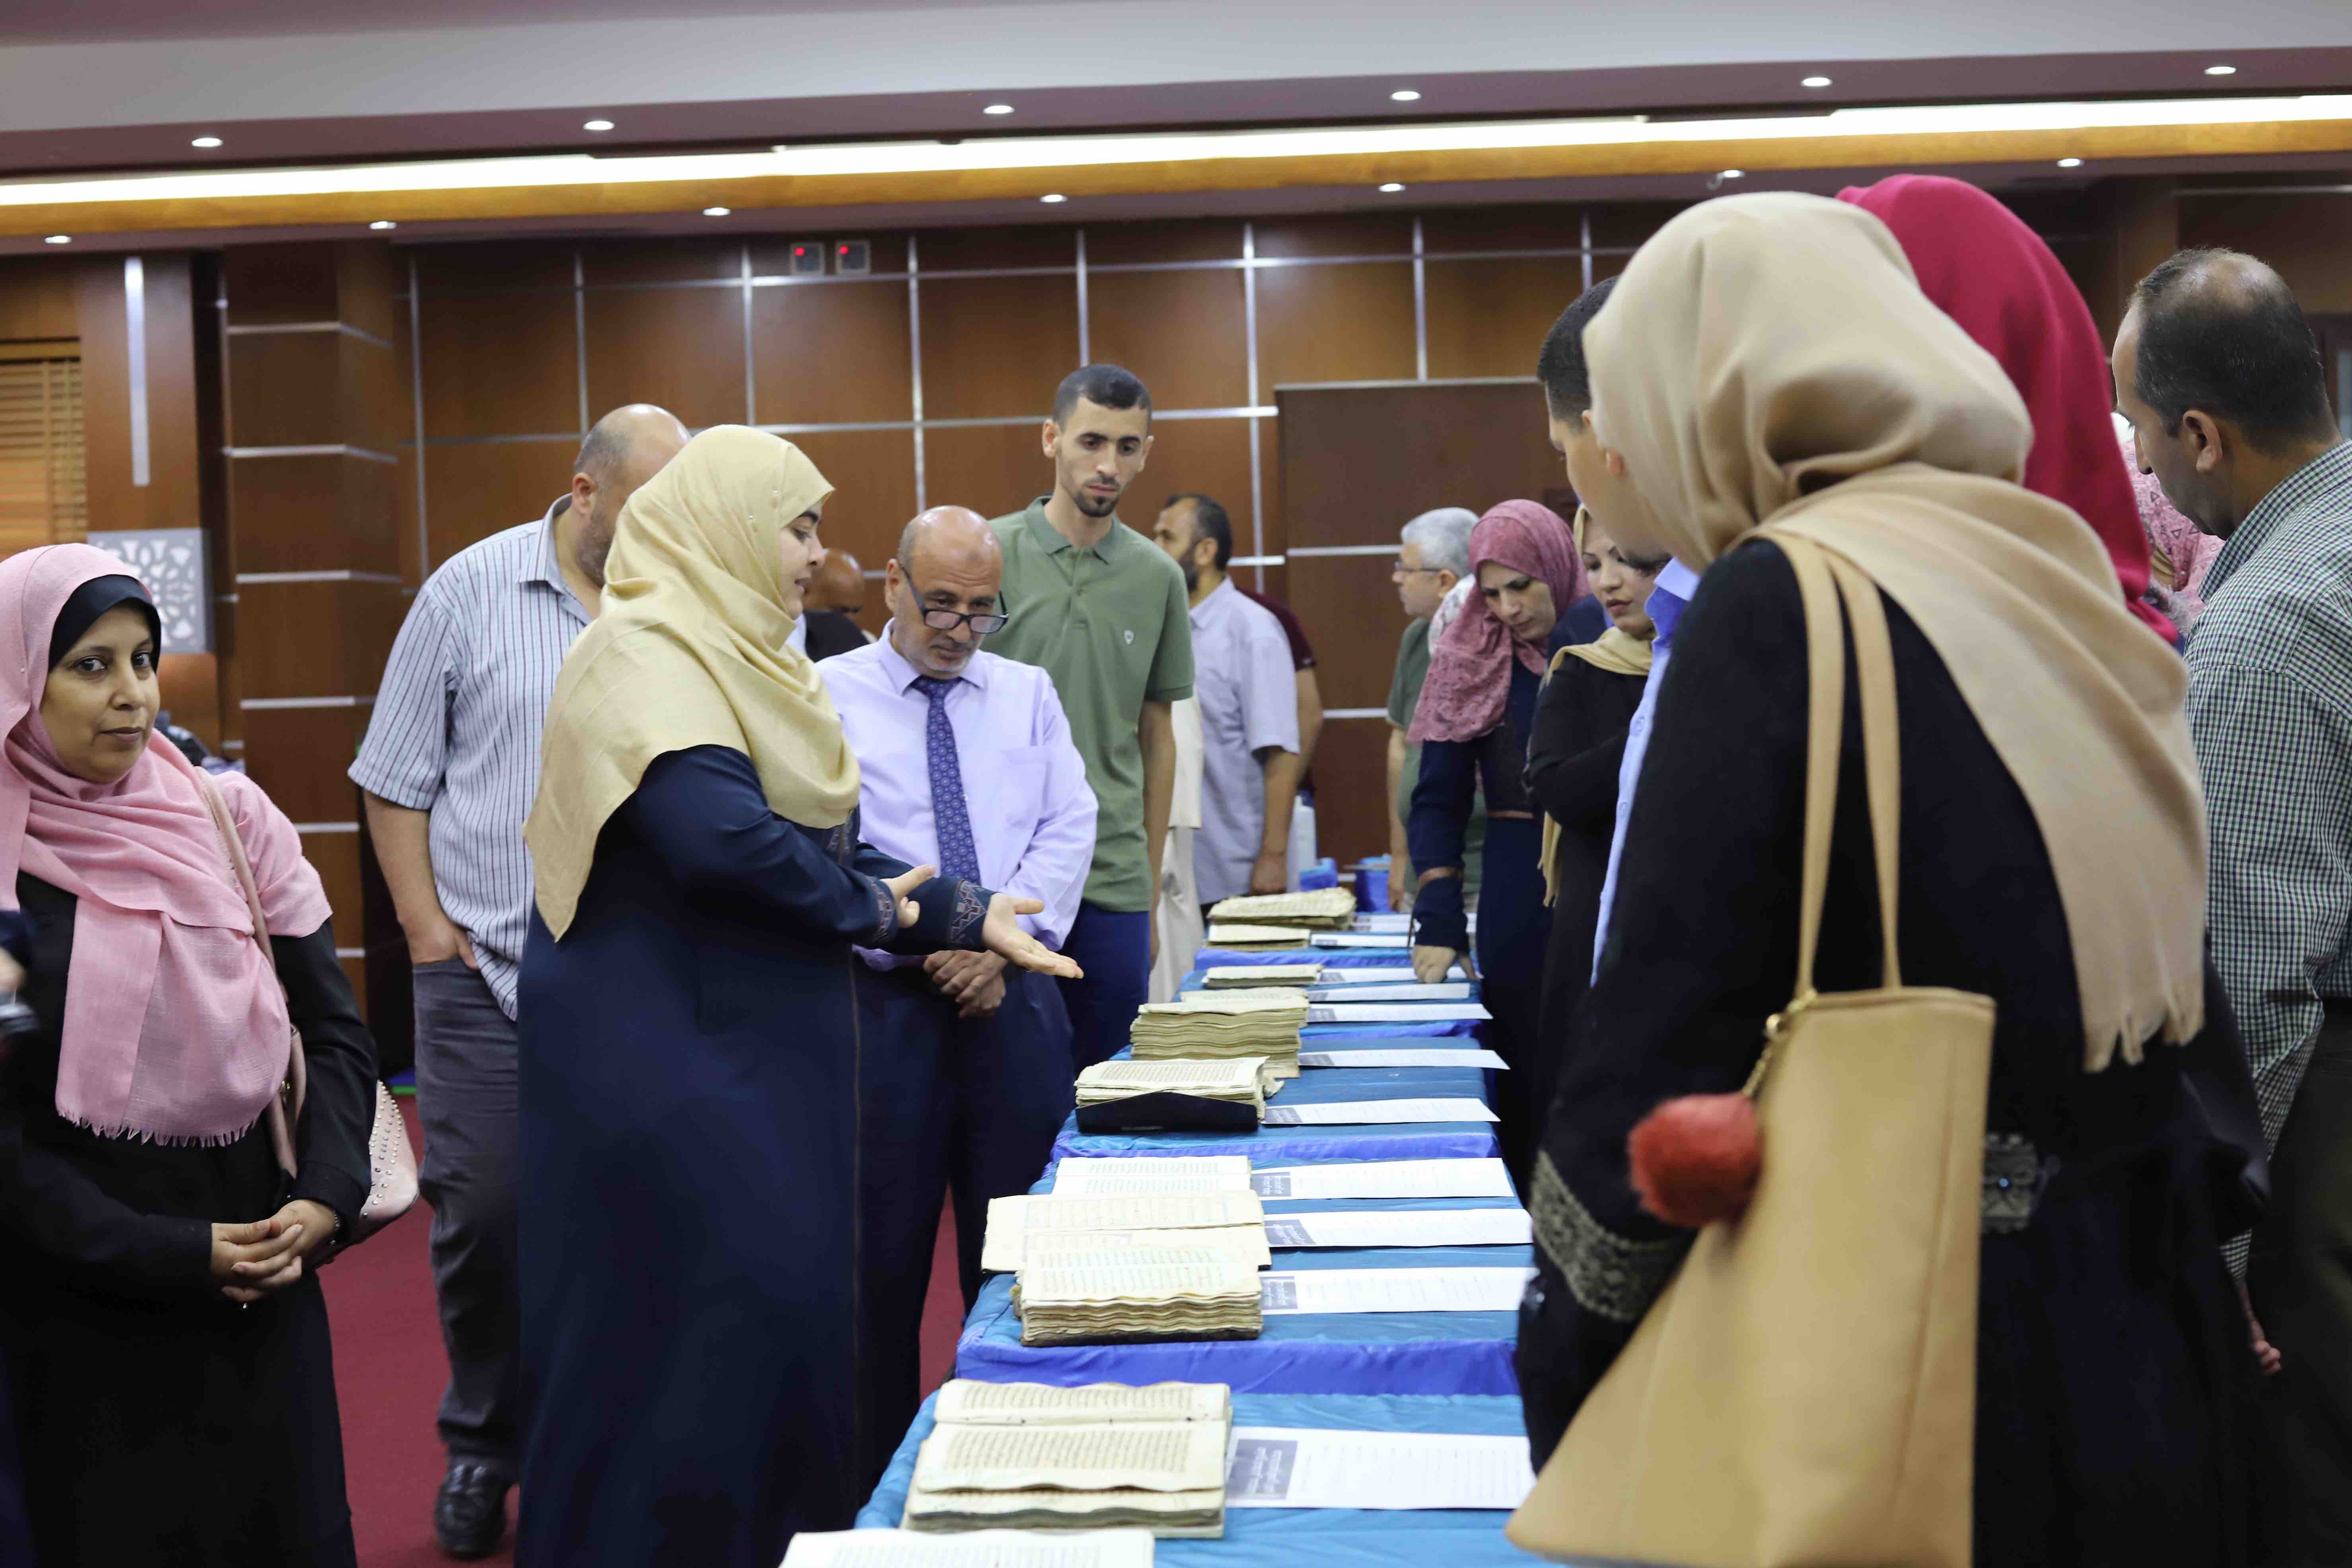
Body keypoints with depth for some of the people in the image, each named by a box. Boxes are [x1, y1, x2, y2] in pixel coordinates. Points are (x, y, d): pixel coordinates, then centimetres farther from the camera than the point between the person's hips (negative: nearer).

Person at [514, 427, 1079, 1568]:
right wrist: (866, 907, -14)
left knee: (786, 1307, 13)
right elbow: (718, 835, -31)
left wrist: (966, 915, 7)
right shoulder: (644, 656, -16)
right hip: (669, 1063, -9)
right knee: (692, 1332, -4)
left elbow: (835, 844, 17)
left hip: (761, 1053, 9)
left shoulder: (738, 659, 14)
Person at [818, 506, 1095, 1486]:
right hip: (884, 1003, -3)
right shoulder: (826, 696, 1)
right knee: (881, 1258, 2)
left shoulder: (1028, 695, 12)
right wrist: (919, 943, -16)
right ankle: (875, 1482, 14)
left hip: (1014, 1000, 3)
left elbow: (1068, 830, 4)